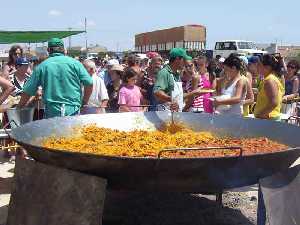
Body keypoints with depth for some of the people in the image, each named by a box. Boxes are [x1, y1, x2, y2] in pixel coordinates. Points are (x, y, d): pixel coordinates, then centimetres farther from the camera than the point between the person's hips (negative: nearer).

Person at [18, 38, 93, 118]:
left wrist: (20, 106, 23)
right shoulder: (74, 63, 2)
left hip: (51, 112, 1)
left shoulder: (42, 66, 6)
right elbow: (89, 83, -2)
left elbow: (27, 91, 8)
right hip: (73, 110, -1)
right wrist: (84, 102, 11)